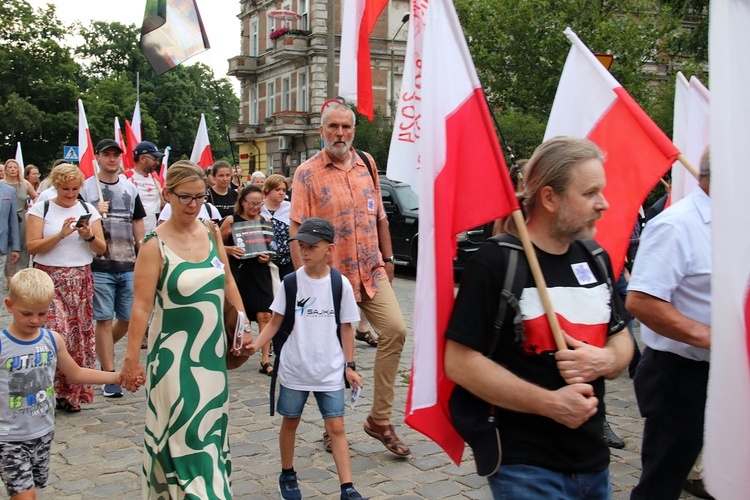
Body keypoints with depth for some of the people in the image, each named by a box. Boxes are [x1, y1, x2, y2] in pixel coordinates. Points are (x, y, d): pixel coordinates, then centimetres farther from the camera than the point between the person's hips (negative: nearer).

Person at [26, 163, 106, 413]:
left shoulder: (88, 210, 9)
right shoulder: (41, 209, 2)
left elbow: (101, 249, 8)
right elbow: (32, 246, -6)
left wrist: (89, 236, -11)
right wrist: (61, 234, -17)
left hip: (81, 280, 3)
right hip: (49, 278, -3)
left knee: (80, 334, 3)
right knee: (56, 331, -15)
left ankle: (74, 392, 14)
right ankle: (55, 389, -1)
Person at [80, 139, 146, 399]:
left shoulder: (130, 188, 11)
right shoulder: (85, 188, 0)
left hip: (128, 265, 4)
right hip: (99, 266, -4)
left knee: (128, 319, 8)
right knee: (105, 320, -1)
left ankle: (102, 352, 35)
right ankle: (109, 376, 7)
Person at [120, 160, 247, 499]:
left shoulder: (211, 232, 2)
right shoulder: (156, 244, -14)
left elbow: (227, 282, 13)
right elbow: (142, 307, -15)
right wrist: (131, 360, -14)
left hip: (213, 349, 5)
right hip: (176, 354, -5)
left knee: (210, 428, 16)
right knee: (183, 433, 0)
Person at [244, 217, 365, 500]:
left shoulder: (341, 284, -5)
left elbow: (346, 327, 2)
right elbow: (276, 321, 0)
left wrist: (350, 365, 1)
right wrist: (256, 345, -15)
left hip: (330, 370, -1)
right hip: (294, 368, 1)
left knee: (336, 427, -1)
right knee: (290, 421, 15)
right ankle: (287, 476, 35)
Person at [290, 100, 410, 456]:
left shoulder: (367, 164, 10)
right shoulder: (307, 173, -4)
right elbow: (296, 229, -9)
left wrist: (387, 258, 16)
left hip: (371, 270, 4)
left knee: (394, 330, -10)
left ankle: (380, 419, 4)